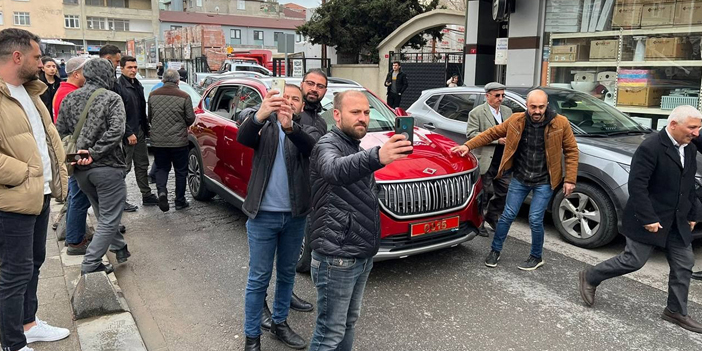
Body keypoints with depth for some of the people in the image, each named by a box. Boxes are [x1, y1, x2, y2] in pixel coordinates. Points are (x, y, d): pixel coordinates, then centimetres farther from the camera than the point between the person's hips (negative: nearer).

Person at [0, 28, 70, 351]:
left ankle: (28, 324, 37)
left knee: (33, 264, 20)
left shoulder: (28, 91, 13)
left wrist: (58, 169, 12)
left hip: (41, 195, 9)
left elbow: (48, 134, 21)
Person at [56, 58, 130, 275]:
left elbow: (60, 132, 7)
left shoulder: (69, 99, 9)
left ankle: (120, 249, 37)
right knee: (109, 218, 2)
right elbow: (115, 131, -21)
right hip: (107, 168, -7)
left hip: (81, 170, 7)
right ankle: (90, 265, -1)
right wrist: (94, 153, -16)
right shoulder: (111, 98, -9)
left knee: (104, 214, 23)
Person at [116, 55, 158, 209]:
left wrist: (146, 128, 15)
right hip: (126, 134, -8)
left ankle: (147, 195, 23)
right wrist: (128, 133, -20)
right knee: (124, 167, -2)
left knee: (142, 165, 14)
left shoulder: (138, 85, 13)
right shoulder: (118, 86, -14)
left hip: (139, 132, 9)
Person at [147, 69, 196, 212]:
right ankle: (180, 201, 17)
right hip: (179, 140, -3)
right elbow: (190, 118, -6)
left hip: (158, 140, 3)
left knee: (161, 168, 16)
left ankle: (161, 191, -9)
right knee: (180, 171, 11)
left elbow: (150, 118, 10)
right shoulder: (184, 97, -10)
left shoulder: (153, 95, 1)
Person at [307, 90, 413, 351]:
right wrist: (377, 157, -59)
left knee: (349, 322, 20)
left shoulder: (357, 149, 13)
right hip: (337, 258, -9)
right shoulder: (328, 146, -16)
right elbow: (334, 170, -42)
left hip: (362, 255, 9)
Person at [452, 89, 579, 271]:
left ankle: (536, 257, 21)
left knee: (535, 220, -2)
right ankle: (495, 251, 24)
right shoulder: (516, 121, -8)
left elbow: (571, 150, -4)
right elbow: (492, 133, 0)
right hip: (519, 179, 2)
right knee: (508, 215, 6)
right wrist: (468, 146, -8)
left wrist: (570, 179, -8)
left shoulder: (560, 123, -12)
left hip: (544, 182, -2)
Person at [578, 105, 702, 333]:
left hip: (677, 222, 8)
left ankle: (676, 311, 26)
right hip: (649, 220, -8)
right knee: (633, 261, -1)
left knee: (684, 265, 11)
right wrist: (648, 218, -23)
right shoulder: (650, 148, -20)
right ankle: (589, 278, 18)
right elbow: (637, 185, -23)